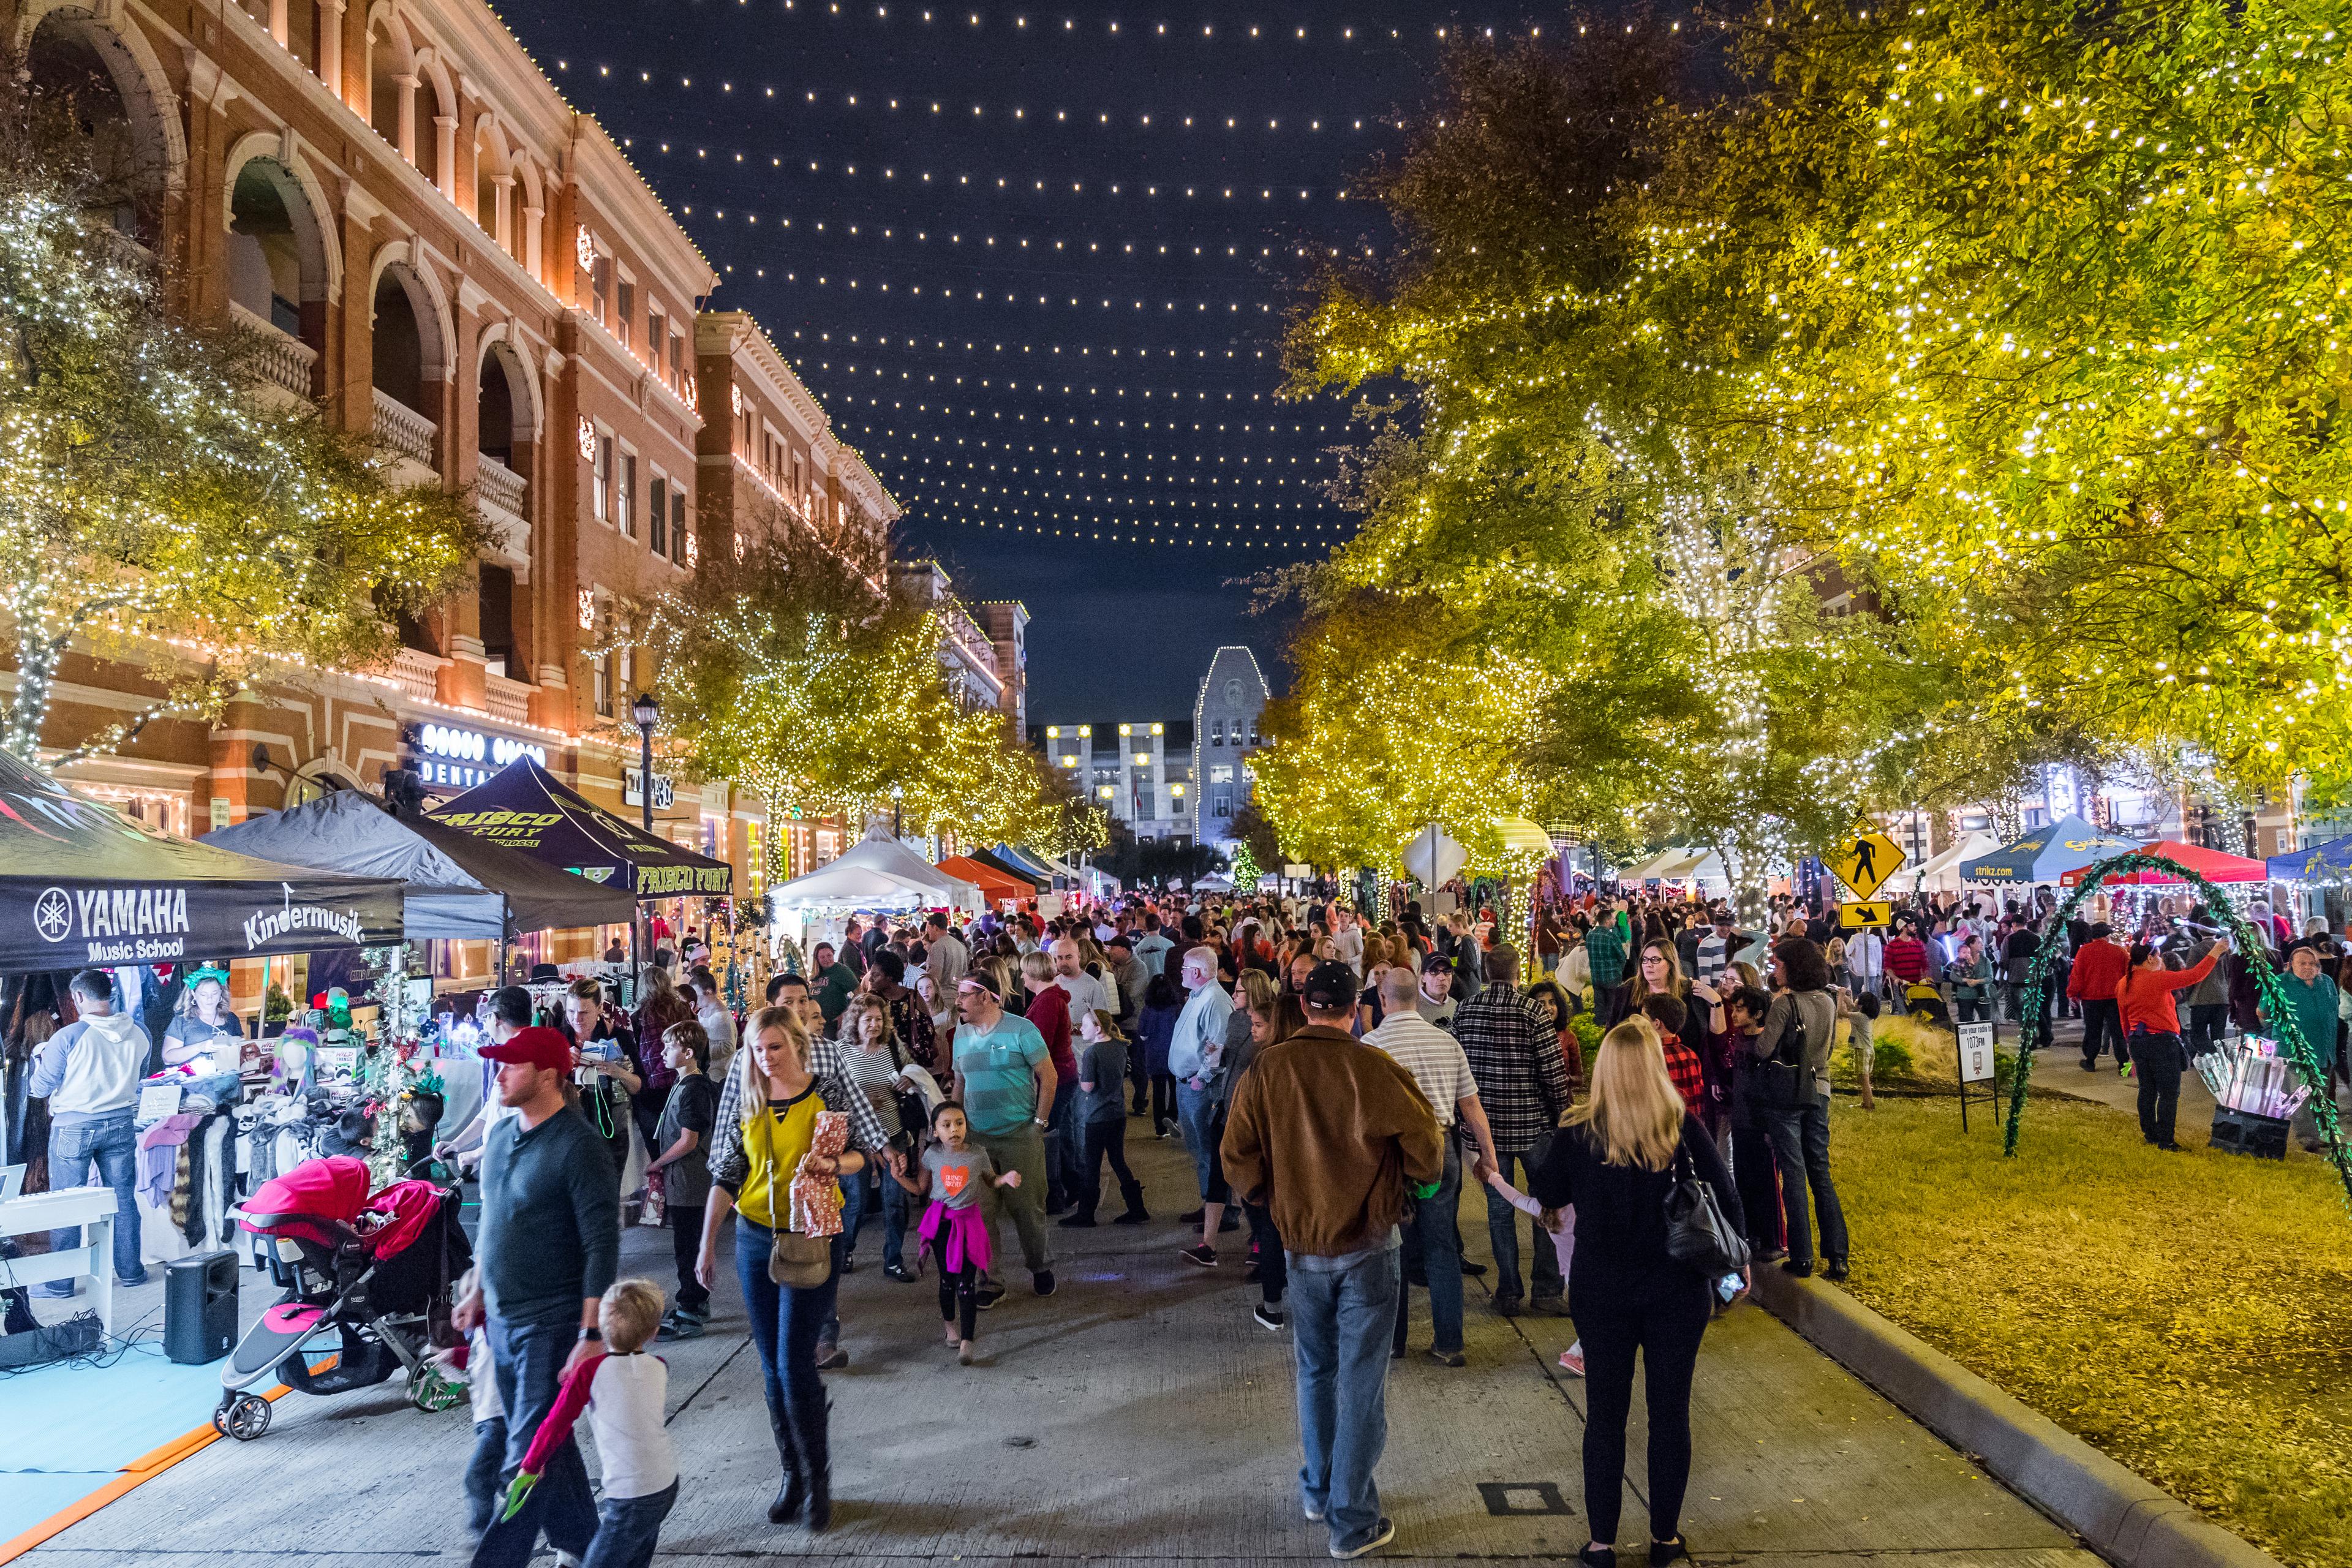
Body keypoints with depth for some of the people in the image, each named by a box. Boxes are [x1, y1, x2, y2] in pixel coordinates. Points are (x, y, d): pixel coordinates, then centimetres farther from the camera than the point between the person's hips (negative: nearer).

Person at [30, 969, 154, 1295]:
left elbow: (40, 1090, -7)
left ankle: (61, 1283, 14)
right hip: (121, 1125, 4)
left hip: (74, 1127, -4)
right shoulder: (139, 1033, -3)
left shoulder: (68, 1037, -18)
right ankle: (130, 1271, 20)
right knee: (124, 1199, 12)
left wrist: (40, 1055, 10)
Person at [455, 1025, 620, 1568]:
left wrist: (591, 1335, -23)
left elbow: (602, 1245, -20)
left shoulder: (578, 1146, -18)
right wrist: (478, 1291, 19)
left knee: (528, 1459, -2)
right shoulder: (500, 1133, 6)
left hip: (551, 1323, -8)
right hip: (502, 1319, 8)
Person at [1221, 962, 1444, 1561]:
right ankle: (1352, 1520, 12)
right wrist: (1417, 1182, 9)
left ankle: (1317, 1489, 35)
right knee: (1362, 1384, 6)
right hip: (1369, 1247, -3)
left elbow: (1237, 1151, -4)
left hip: (1301, 1246, 3)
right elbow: (1425, 1142, -12)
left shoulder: (1266, 1069, -8)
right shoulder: (1376, 1068, -16)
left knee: (1314, 1372, 21)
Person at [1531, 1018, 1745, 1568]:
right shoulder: (1685, 1129, -10)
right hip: (1677, 1290, 0)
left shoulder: (1578, 1133, -10)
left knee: (1605, 1414, 10)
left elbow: (1546, 1196, 4)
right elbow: (1727, 1202, -5)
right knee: (1671, 1411, 14)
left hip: (1601, 1291, 0)